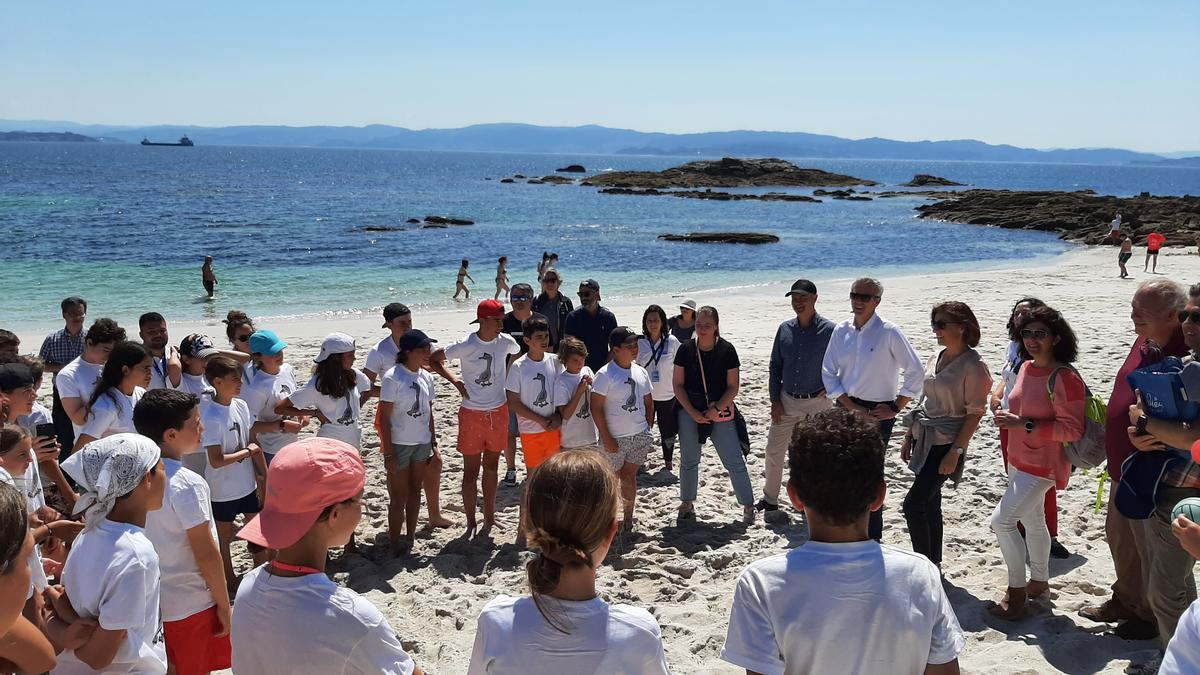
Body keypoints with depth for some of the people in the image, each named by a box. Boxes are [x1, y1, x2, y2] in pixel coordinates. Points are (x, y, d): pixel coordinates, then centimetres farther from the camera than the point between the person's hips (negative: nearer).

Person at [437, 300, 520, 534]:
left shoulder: (506, 342, -5)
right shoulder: (466, 346, -17)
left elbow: (518, 355, 18)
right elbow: (433, 358, -12)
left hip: (499, 411, 4)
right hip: (472, 414, -4)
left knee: (491, 466, 15)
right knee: (471, 470, 4)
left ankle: (489, 516, 28)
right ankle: (471, 522, 13)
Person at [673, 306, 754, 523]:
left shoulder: (726, 350, -7)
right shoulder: (686, 349, -4)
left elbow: (733, 386, -5)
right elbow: (678, 385, 0)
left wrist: (716, 409, -15)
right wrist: (693, 413, -9)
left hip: (721, 413, -1)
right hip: (690, 412, 2)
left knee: (734, 461, -1)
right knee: (689, 460, 11)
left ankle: (748, 505, 11)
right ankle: (686, 503, 28)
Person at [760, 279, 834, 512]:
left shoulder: (829, 330, -9)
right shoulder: (785, 329, 3)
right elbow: (775, 366, 8)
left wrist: (830, 386, -6)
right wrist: (775, 400, 3)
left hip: (817, 403, -4)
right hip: (786, 401, 4)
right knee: (774, 451, 8)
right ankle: (770, 499, 24)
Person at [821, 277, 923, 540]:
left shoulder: (889, 332, -10)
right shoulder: (841, 331, 3)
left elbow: (916, 372, -9)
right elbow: (828, 373, 3)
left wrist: (896, 408, -8)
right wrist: (852, 407, -6)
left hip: (877, 412, -5)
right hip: (846, 408, 5)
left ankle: (873, 539, 12)